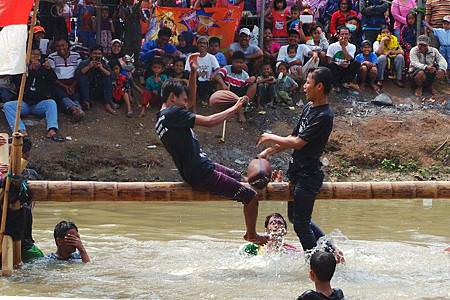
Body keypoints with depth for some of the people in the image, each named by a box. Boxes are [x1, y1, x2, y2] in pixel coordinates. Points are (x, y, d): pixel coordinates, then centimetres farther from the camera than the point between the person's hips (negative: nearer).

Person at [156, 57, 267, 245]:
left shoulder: (162, 116, 12)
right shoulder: (173, 113, -18)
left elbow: (191, 100, 25)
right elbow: (208, 122, -22)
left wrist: (193, 73, 16)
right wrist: (234, 109, -10)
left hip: (202, 166, 11)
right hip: (201, 175, -11)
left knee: (242, 179, 28)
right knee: (250, 197, -7)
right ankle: (251, 235, 14)